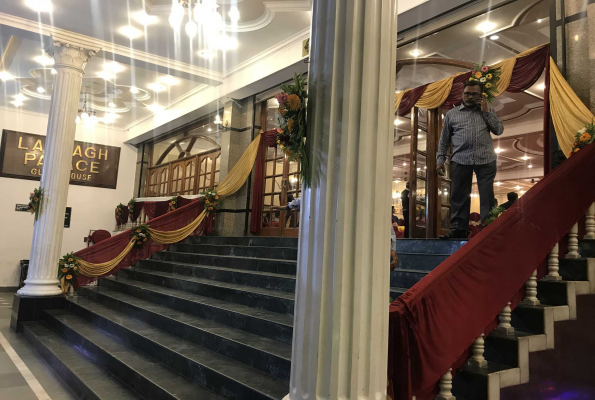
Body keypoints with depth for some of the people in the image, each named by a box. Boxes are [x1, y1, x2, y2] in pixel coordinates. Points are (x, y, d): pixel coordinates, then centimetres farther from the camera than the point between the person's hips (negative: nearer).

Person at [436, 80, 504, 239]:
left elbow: (499, 130, 4)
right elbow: (444, 140, 12)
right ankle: (458, 229, 9)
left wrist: (486, 111, 1)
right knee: (459, 196, 2)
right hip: (460, 161, 0)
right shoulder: (452, 114, 13)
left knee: (487, 196, 0)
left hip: (486, 161, 0)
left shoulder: (487, 111, 15)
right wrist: (440, 160, 4)